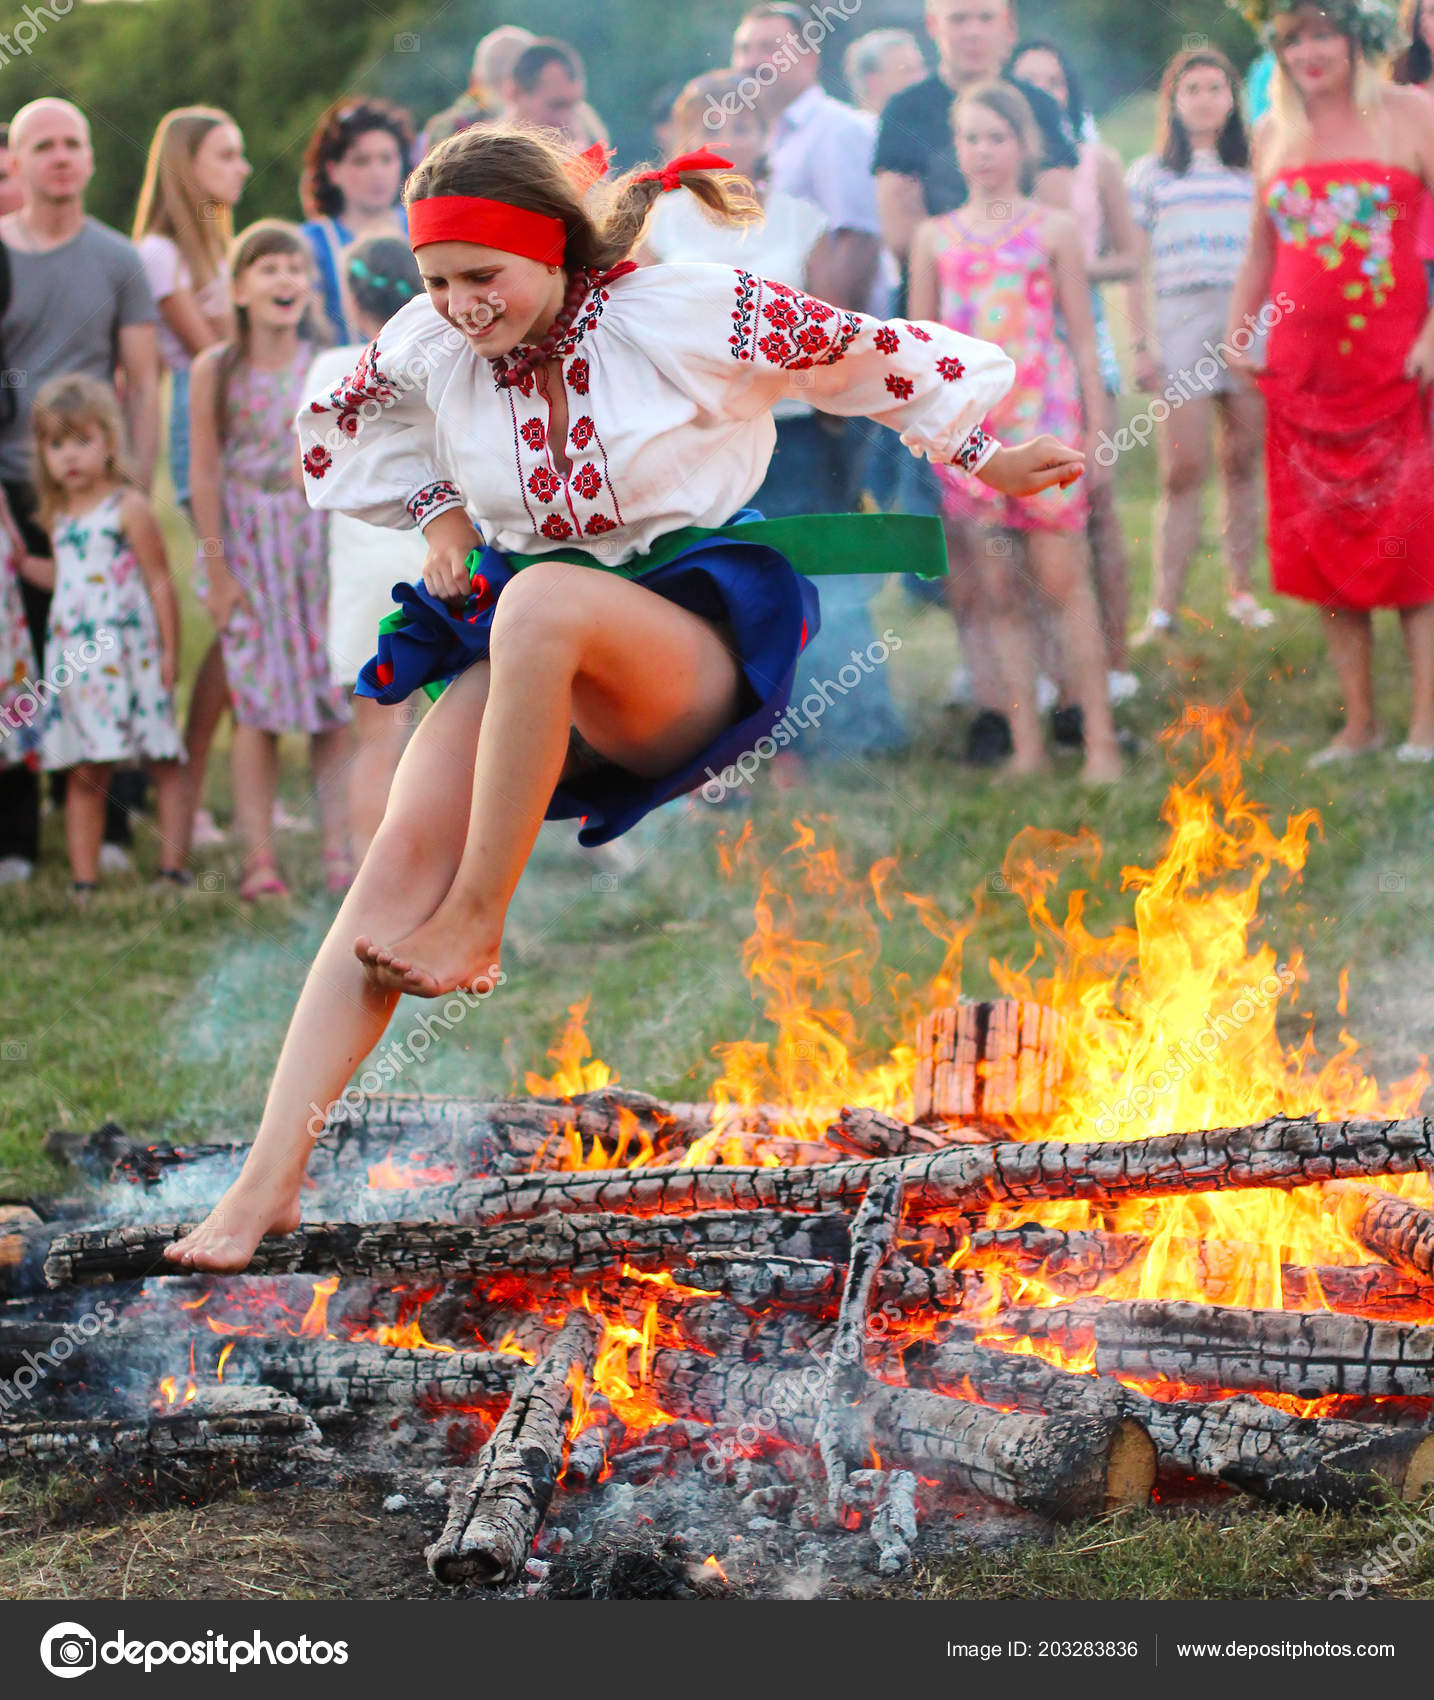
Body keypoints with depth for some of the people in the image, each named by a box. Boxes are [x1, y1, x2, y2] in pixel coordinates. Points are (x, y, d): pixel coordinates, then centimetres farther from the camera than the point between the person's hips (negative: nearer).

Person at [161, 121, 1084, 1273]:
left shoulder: (683, 315, -11)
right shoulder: (431, 345, 1)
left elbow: (893, 360, 0)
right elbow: (336, 440, 23)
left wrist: (986, 466, 9)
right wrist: (435, 511, 12)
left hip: (701, 640, -5)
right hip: (526, 652, 5)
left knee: (543, 601, -40)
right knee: (404, 851, -20)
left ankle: (477, 925, -24)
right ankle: (272, 1177, -24)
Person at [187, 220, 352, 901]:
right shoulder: (216, 370, -3)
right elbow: (205, 473, -2)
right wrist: (217, 567, -5)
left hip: (322, 541, 1)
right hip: (250, 545, -1)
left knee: (336, 703, 0)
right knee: (256, 705, -1)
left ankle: (339, 850, 6)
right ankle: (259, 858, 3)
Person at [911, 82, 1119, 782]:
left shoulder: (1053, 229, 6)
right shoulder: (933, 237, 12)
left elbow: (1081, 336, 6)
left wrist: (1096, 432, 2)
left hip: (1041, 412, -2)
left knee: (1062, 581, -6)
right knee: (997, 593, 2)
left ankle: (1100, 741, -3)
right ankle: (1026, 745, 6)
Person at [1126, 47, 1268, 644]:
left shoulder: (1255, 173, 15)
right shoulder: (1149, 174, 10)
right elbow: (1137, 267, 6)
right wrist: (1140, 344, -2)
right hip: (1180, 321, -2)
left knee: (1242, 464, 2)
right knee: (1183, 471, -8)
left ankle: (1242, 591, 12)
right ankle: (1164, 609, -8)